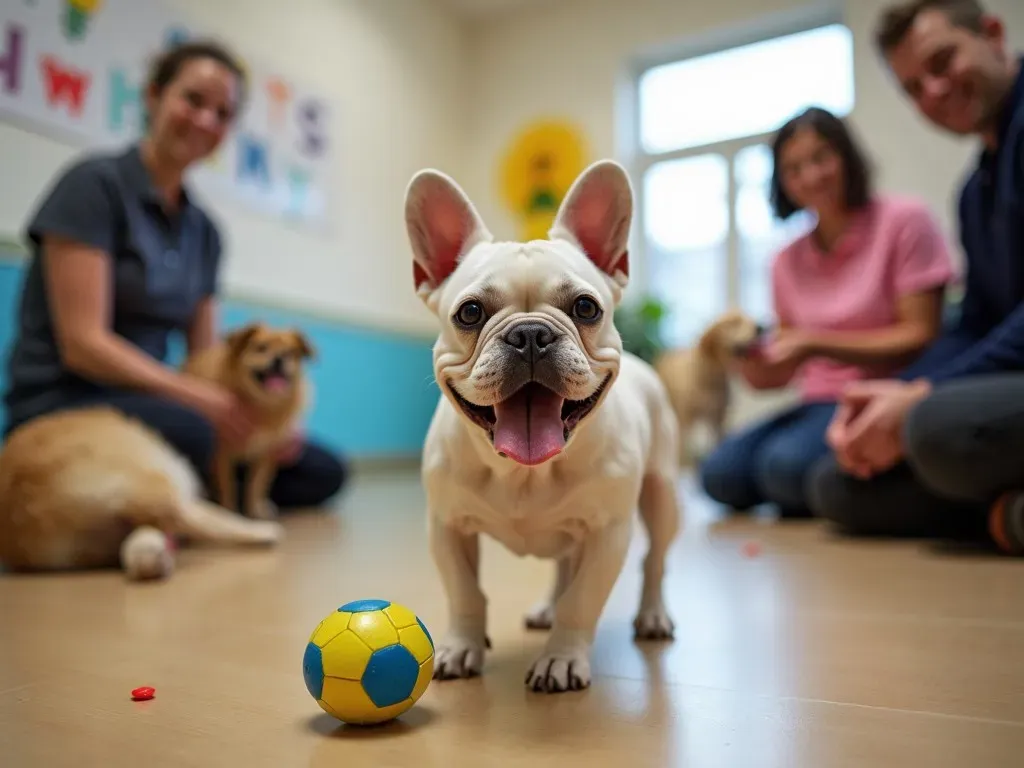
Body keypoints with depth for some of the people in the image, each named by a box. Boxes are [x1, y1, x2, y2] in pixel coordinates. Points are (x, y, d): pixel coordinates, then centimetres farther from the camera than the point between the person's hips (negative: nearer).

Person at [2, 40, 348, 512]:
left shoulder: (204, 230, 10)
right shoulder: (95, 184, -9)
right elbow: (83, 343, -17)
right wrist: (200, 397, -24)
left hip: (143, 403, 6)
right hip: (64, 408, -6)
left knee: (322, 473, -3)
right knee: (187, 431, -39)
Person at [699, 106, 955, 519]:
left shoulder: (903, 221, -4)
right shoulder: (787, 261, 10)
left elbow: (922, 337, -10)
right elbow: (785, 367, 11)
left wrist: (816, 342, -18)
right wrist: (753, 363, -13)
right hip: (819, 403, 5)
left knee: (788, 462, -32)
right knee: (720, 473, -18)